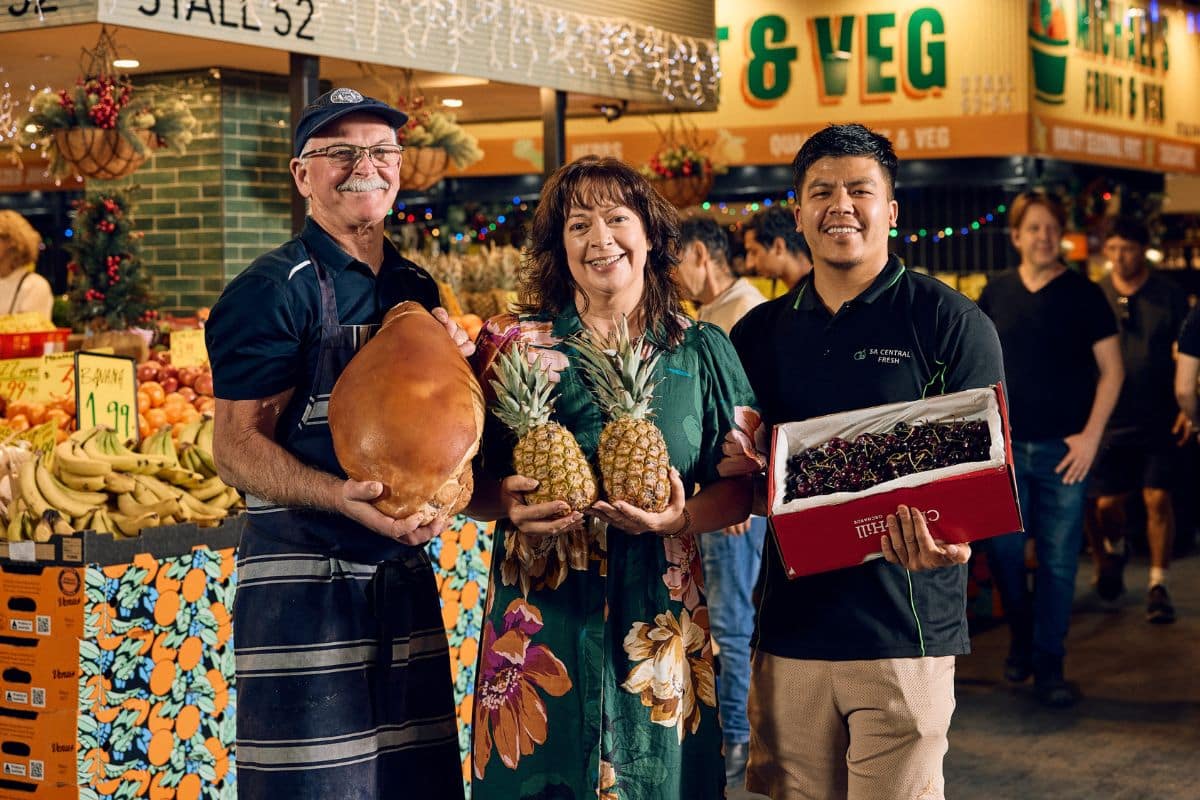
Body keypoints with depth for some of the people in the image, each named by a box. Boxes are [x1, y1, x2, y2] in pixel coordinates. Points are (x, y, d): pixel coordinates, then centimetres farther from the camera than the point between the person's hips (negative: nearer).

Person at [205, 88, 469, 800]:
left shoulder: (417, 287, 13)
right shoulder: (274, 290, -8)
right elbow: (237, 447, -13)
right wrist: (342, 495, -29)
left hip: (406, 572, 7)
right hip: (306, 576, -6)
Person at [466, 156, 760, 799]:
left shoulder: (701, 353, 5)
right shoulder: (514, 344, 3)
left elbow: (738, 488, 3)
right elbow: (464, 481, 4)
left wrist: (680, 518, -16)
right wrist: (506, 504, -16)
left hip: (658, 620, 1)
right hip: (540, 620, 0)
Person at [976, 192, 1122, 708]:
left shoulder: (1083, 294, -2)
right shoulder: (996, 293, 6)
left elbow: (1111, 369, -1)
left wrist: (1091, 435, -9)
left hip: (1063, 450, -2)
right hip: (1006, 447, 2)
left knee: (1058, 561, 1)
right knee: (1003, 552, 4)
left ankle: (1048, 665, 11)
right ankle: (1021, 640, 28)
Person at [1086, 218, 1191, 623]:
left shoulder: (1169, 296, -1)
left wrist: (1187, 408, -7)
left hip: (1159, 421, -1)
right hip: (1110, 420, 1)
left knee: (1158, 498, -5)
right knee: (1106, 504, 3)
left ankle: (1158, 585, 6)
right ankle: (1114, 550, 36)